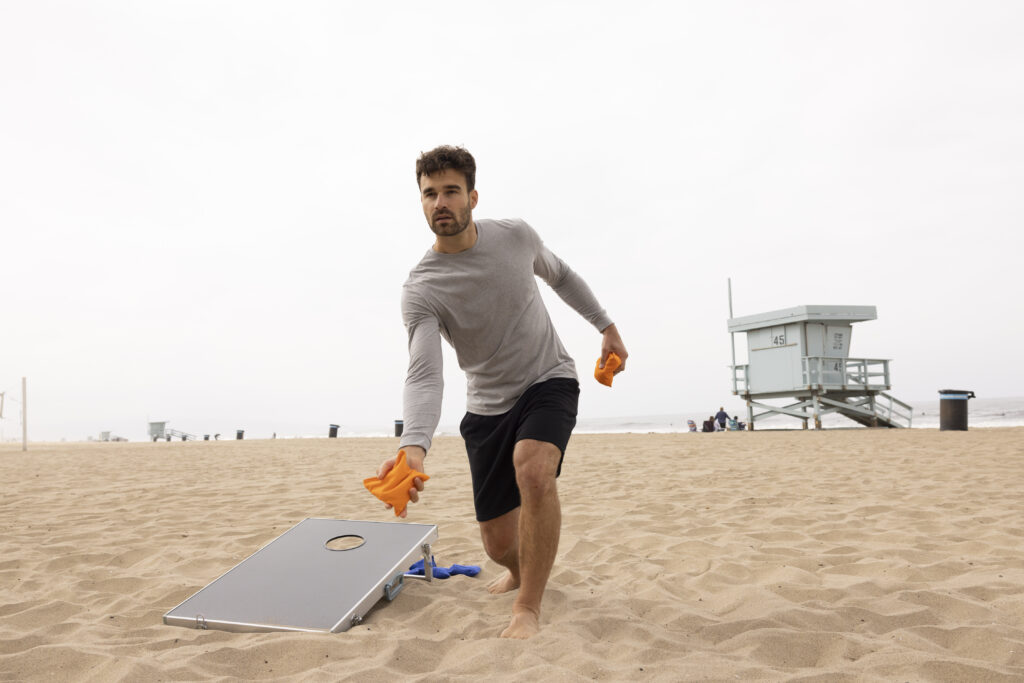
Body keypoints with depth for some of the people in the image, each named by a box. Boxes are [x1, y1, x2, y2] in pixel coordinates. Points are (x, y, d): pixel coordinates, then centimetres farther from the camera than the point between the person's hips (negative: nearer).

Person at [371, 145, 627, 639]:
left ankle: (528, 609, -14)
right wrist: (413, 446, -47)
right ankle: (519, 570, 43)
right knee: (499, 544, 3)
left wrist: (605, 325, 13)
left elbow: (560, 274, 13)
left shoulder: (516, 236, -9)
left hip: (549, 381, 0)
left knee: (533, 469, -33)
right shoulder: (421, 290, -17)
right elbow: (424, 374, -29)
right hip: (488, 404, 0)